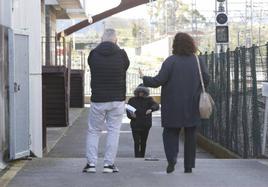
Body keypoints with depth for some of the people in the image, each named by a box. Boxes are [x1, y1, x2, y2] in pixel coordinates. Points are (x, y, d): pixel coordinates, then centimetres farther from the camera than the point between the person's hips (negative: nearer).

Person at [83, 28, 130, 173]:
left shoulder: (93, 54, -4)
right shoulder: (121, 54, -8)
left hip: (98, 100, 1)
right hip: (117, 100, -1)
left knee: (93, 131, 11)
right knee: (113, 131, 6)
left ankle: (91, 163, 5)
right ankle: (109, 164, 2)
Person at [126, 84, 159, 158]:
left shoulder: (148, 100, 3)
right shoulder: (132, 100, 6)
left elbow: (156, 106, -14)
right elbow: (128, 111, 8)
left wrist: (151, 109, -35)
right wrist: (131, 115, -15)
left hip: (146, 125, 1)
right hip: (135, 125, -1)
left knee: (143, 142, 9)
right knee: (136, 142, -10)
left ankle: (142, 157, 20)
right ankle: (137, 158, -12)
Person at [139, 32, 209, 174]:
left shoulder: (171, 61, -9)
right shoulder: (198, 61, 1)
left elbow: (159, 80, -12)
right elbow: (206, 79, -3)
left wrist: (144, 79, 4)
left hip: (173, 105, -2)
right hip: (192, 106, 2)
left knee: (170, 132, 8)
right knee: (190, 134, 9)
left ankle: (172, 158, -14)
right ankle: (189, 165, 8)